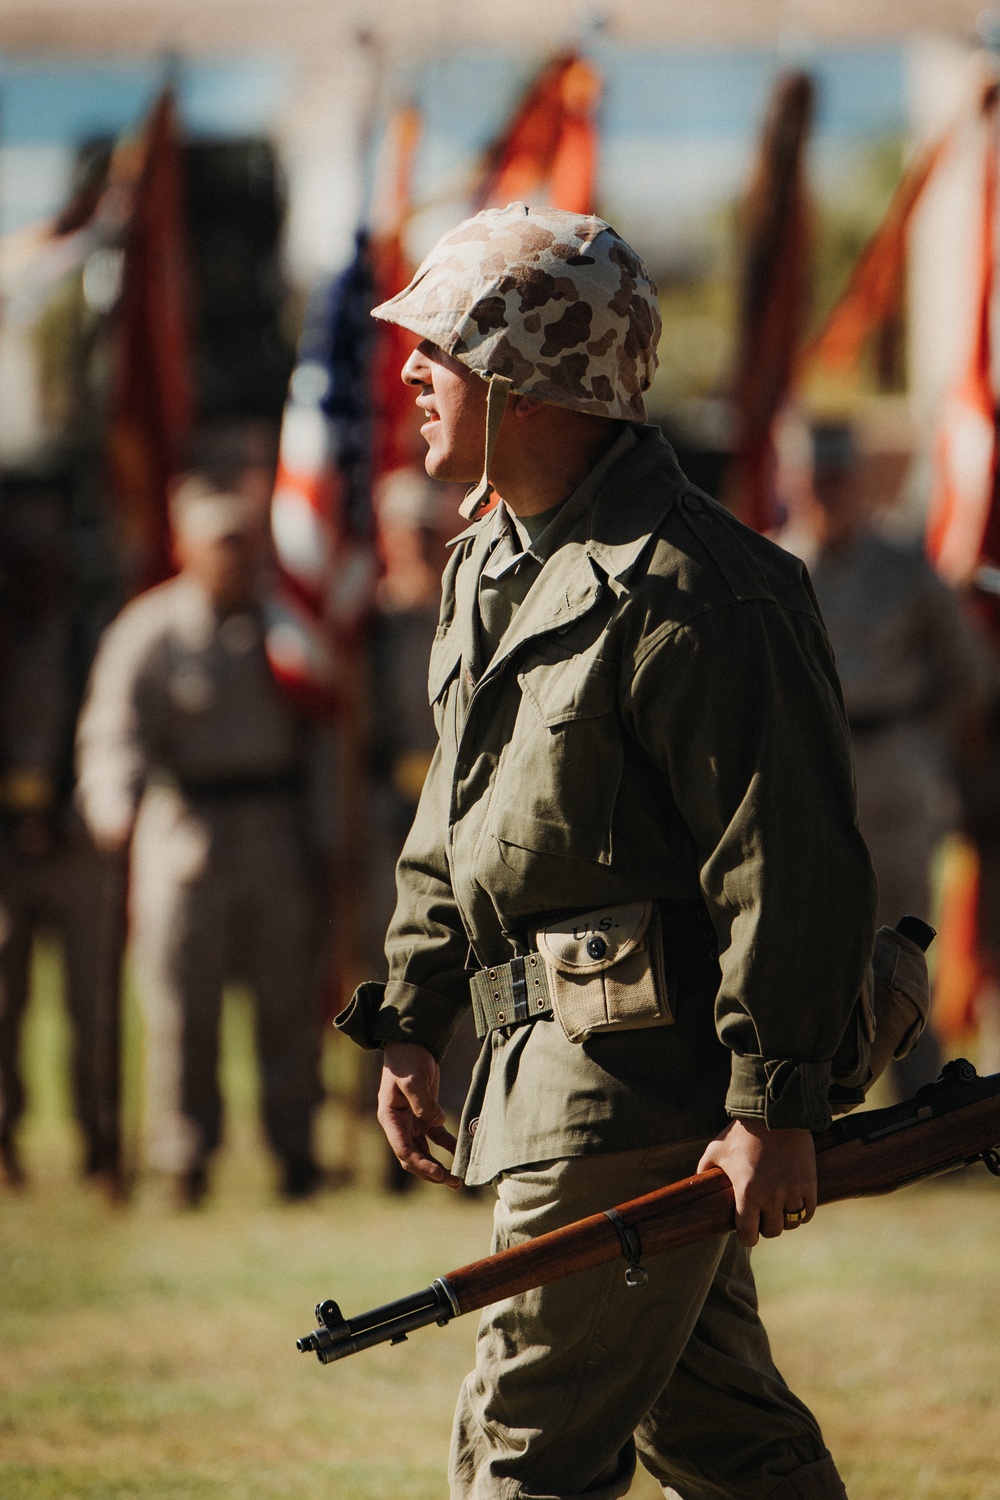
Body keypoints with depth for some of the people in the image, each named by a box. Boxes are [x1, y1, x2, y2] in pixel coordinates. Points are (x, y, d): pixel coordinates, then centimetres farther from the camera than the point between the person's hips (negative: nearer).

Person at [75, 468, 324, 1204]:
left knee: (290, 998, 4)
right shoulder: (148, 632, -4)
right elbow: (114, 734, -12)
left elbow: (320, 724, 17)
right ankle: (184, 1157, 10)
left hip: (278, 832, 3)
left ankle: (295, 1144, 15)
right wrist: (115, 807, -31)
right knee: (182, 1004, 0)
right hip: (184, 831, -3)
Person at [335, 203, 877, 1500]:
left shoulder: (682, 589, -18)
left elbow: (791, 862, -20)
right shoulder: (490, 563, 14)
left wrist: (774, 1104, -21)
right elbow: (454, 823, 24)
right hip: (553, 1052, 10)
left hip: (640, 1077, -10)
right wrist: (410, 1025, 20)